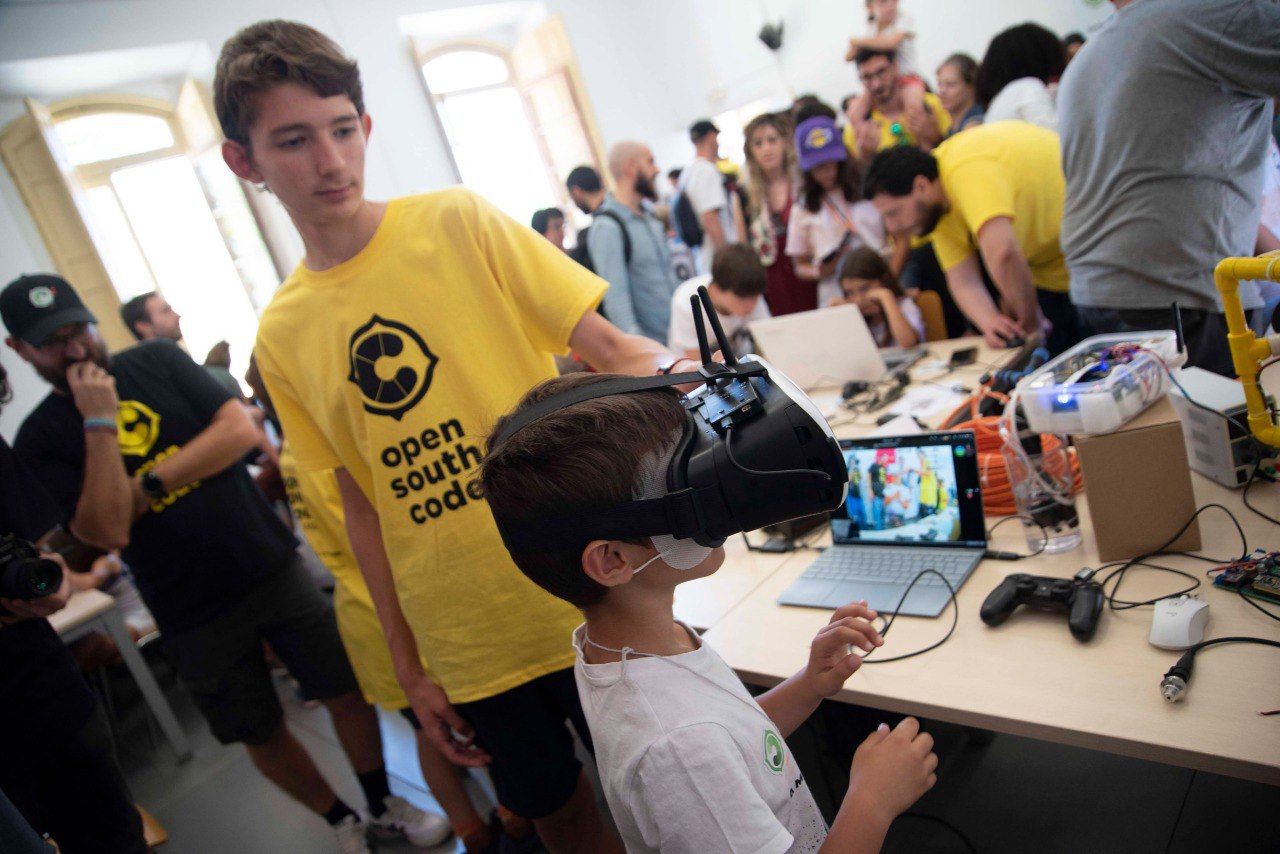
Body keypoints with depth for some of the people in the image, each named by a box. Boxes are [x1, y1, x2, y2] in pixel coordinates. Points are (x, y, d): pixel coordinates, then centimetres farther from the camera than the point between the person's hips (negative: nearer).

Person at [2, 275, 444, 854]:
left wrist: (148, 484, -13)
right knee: (263, 736, 12)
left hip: (272, 567, 1)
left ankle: (384, 806, 31)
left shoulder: (156, 361, 0)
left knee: (346, 692, 7)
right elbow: (107, 532, -16)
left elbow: (240, 428, -11)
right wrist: (99, 425, -19)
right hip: (194, 615, 0)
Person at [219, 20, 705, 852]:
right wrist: (408, 663, 9)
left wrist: (651, 369, -34)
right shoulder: (280, 336, 1)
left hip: (583, 601, -2)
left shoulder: (460, 224, -7)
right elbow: (363, 502, 6)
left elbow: (611, 347, -11)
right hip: (462, 647, 3)